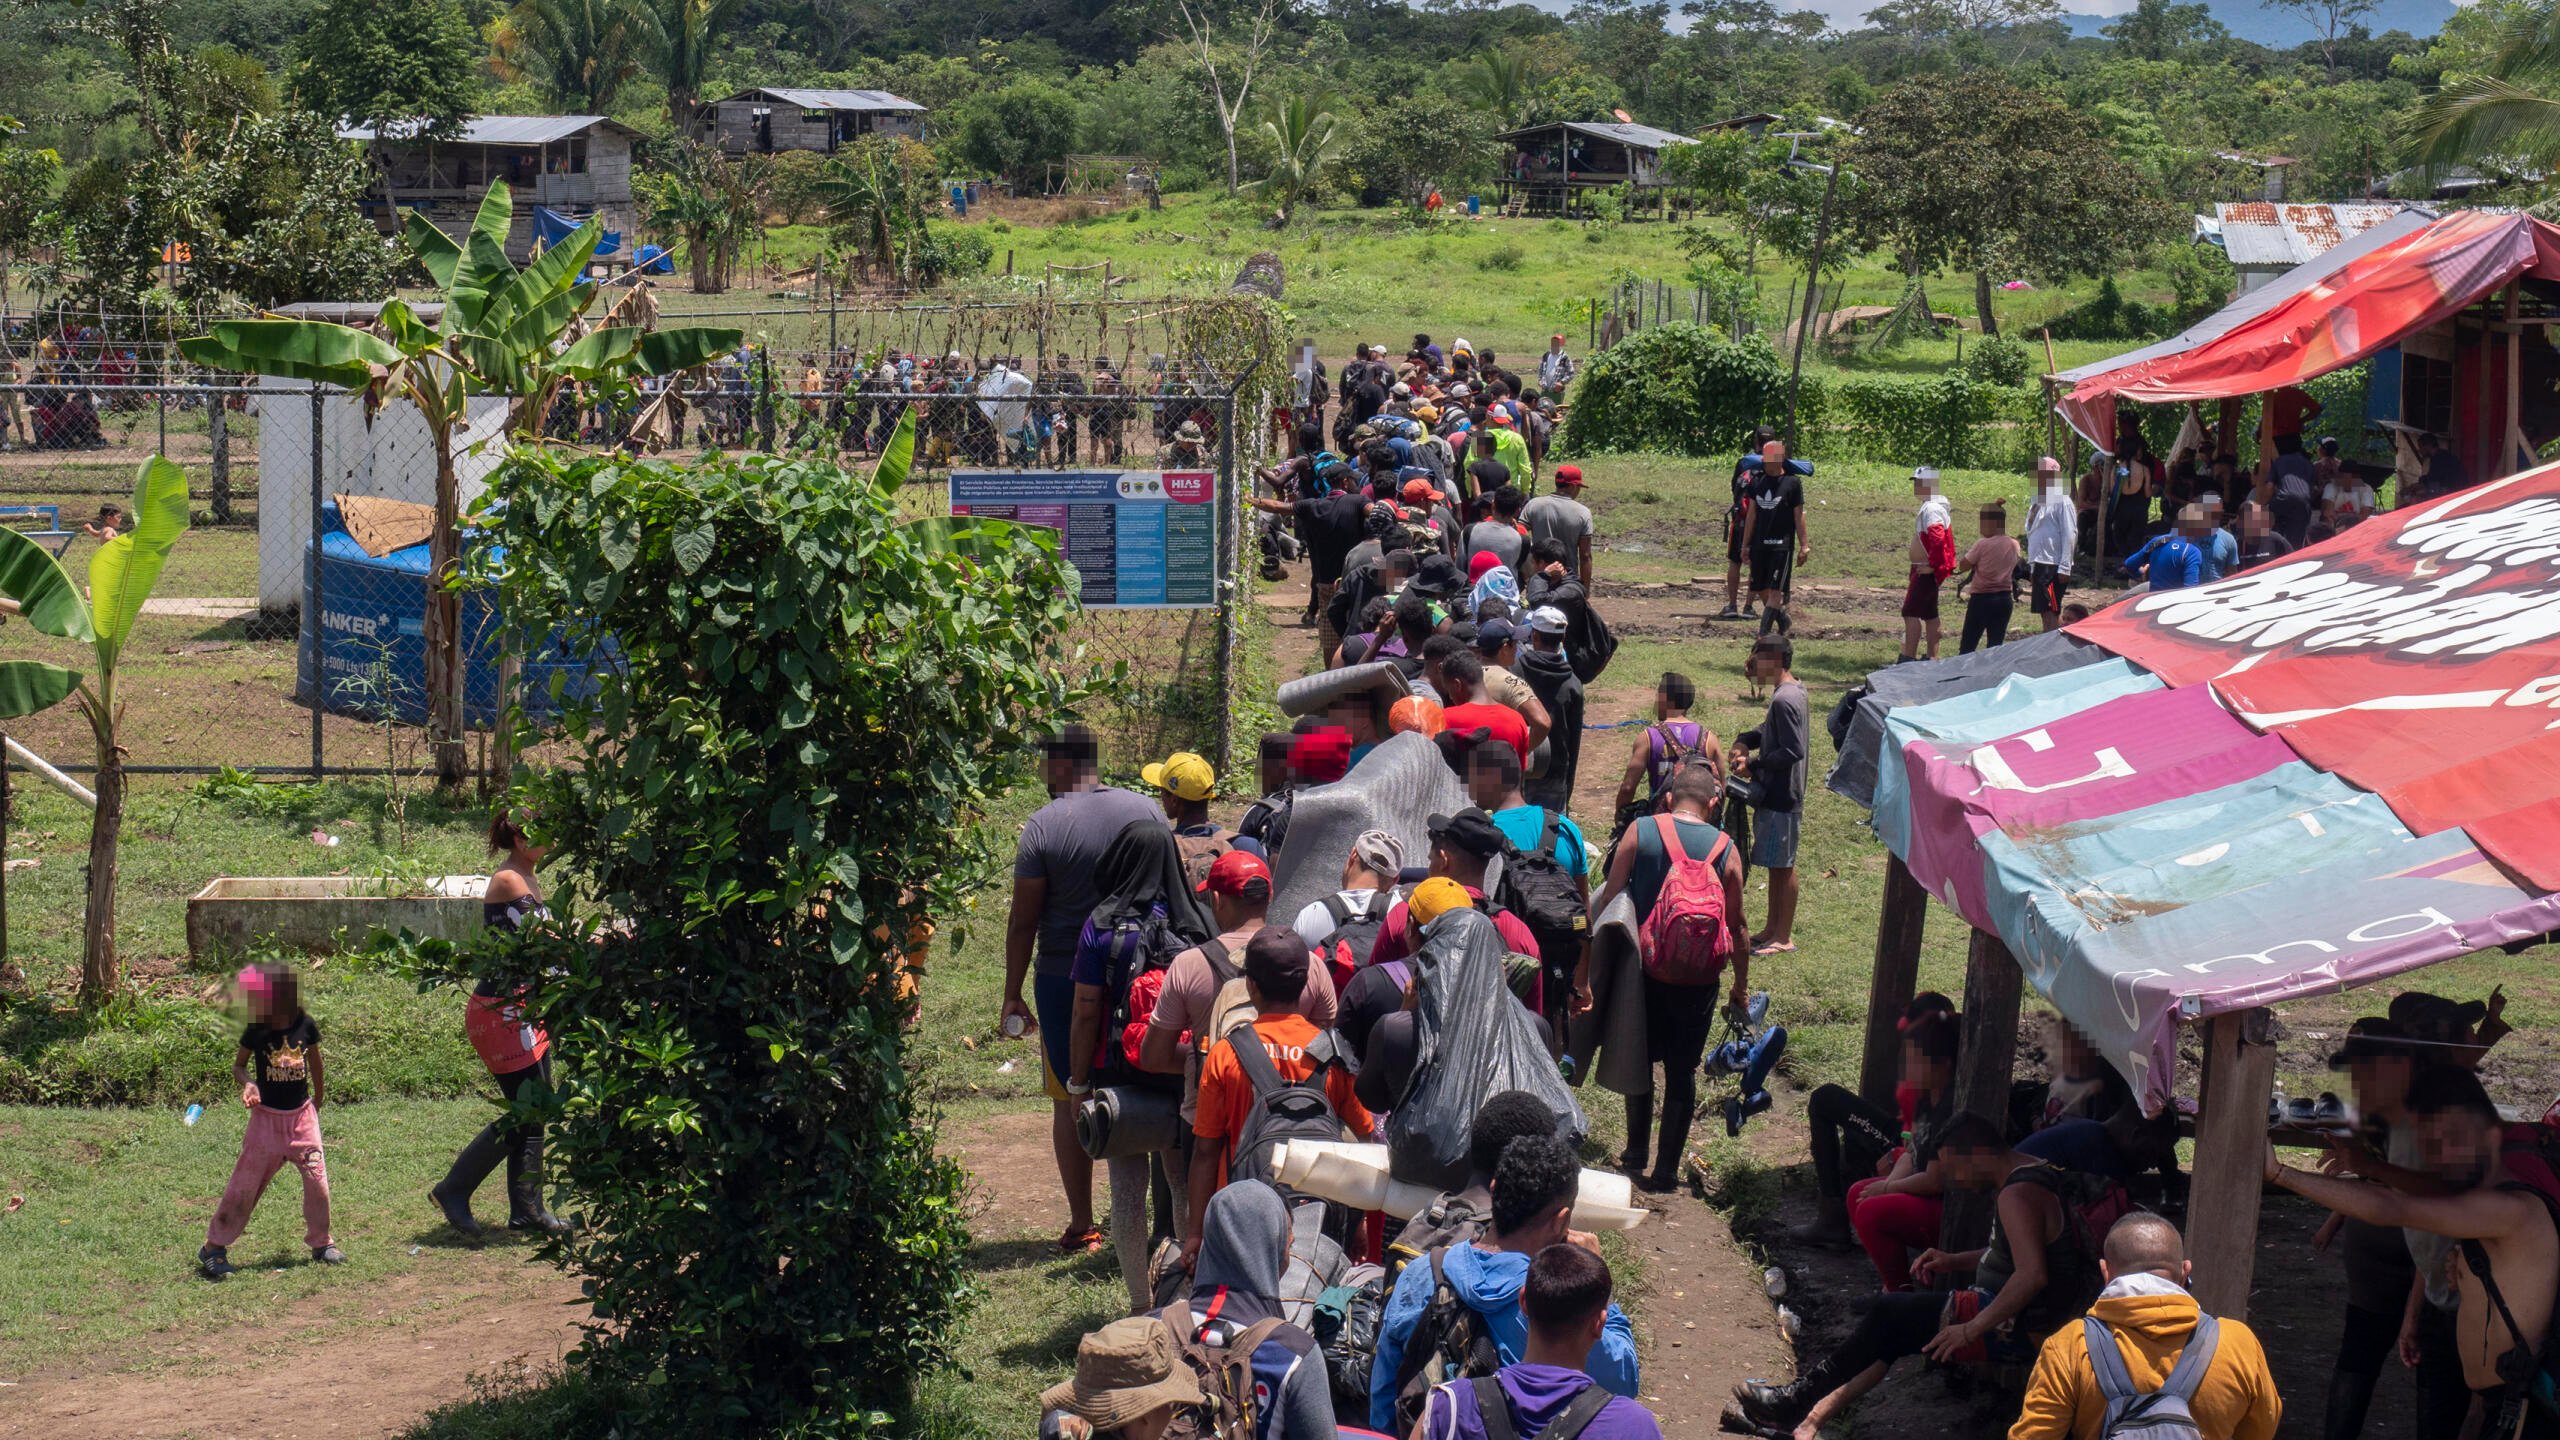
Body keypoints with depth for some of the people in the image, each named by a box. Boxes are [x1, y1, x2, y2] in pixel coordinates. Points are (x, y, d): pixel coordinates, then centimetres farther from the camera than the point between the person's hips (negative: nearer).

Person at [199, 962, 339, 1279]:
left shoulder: (306, 1025, -8)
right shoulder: (256, 1030, -12)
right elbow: (238, 1065, 0)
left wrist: (318, 1101, 18)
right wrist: (247, 1084, -21)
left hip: (302, 1114, 2)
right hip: (266, 1116, -2)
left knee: (317, 1180, 0)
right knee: (246, 1182, -1)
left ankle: (321, 1243, 19)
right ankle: (214, 1247, 10)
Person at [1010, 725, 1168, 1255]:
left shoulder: (1044, 825, -9)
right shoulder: (1145, 810, 1)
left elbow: (1023, 920, -7)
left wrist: (1012, 996, 0)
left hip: (1063, 978, -3)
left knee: (1071, 1101, 6)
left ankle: (1081, 1225, 7)